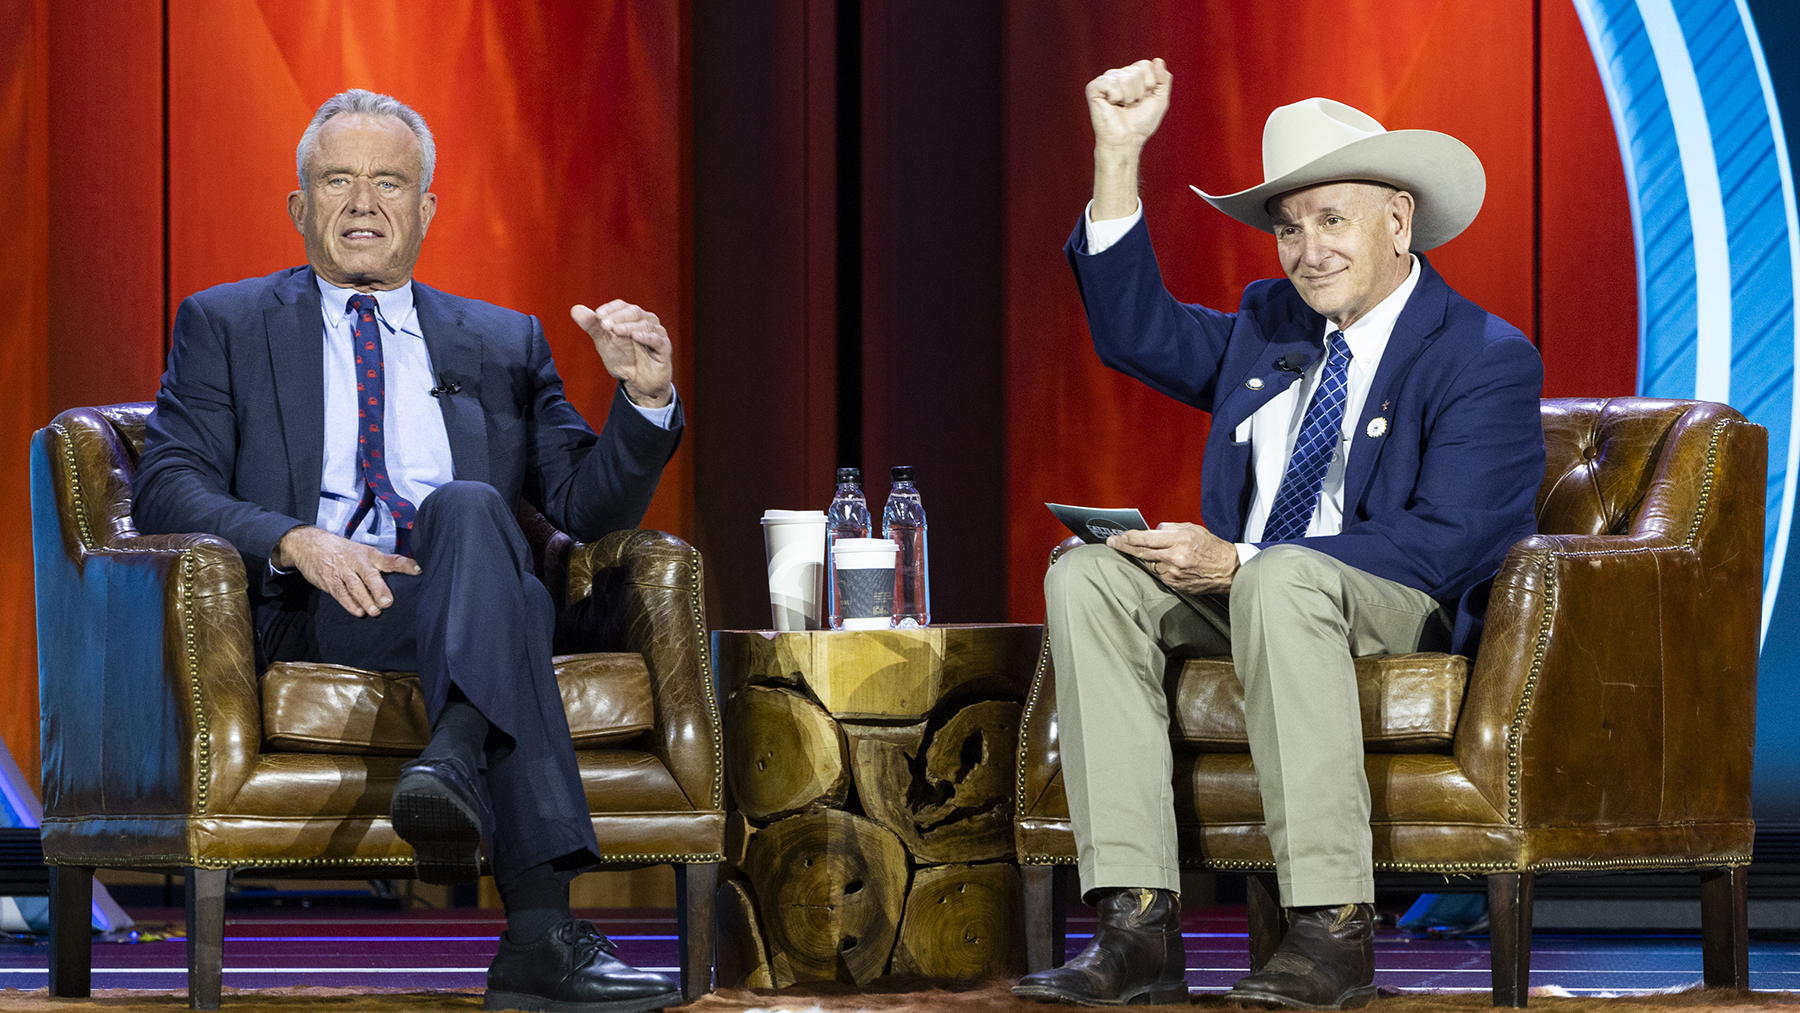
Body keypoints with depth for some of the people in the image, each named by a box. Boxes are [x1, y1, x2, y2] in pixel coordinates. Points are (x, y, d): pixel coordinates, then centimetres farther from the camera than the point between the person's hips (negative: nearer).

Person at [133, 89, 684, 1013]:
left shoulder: (503, 344, 24)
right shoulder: (224, 327, 17)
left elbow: (586, 507, 16)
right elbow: (166, 491, 3)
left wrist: (644, 398, -4)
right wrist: (295, 542, -16)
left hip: (465, 623, 3)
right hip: (304, 620, -3)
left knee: (466, 508, -33)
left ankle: (454, 765, -59)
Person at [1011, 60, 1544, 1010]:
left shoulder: (1486, 360, -8)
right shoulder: (1269, 327, 16)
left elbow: (1442, 543, -18)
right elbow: (1137, 331, 13)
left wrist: (1239, 563, -24)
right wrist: (1118, 157, 2)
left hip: (1408, 615, -7)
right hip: (1246, 599, 7)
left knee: (1283, 578, -38)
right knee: (1088, 574, -19)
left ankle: (1333, 931, -39)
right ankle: (1138, 928, -28)